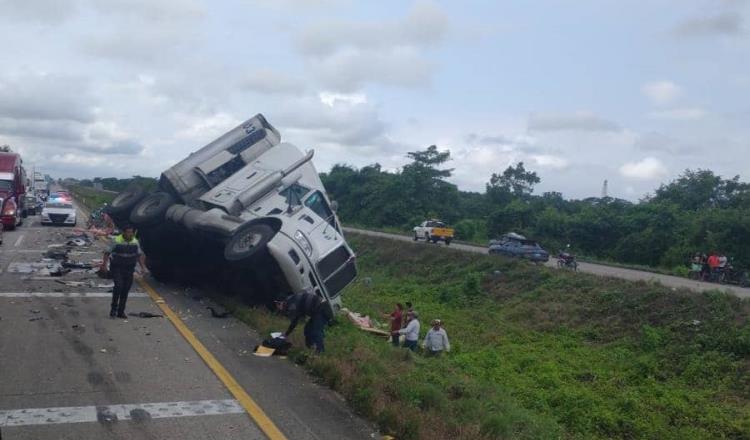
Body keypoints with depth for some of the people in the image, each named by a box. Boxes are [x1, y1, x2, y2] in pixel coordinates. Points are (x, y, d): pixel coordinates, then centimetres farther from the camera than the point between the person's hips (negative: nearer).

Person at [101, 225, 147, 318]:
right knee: (118, 285, -21)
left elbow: (139, 255, 12)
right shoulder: (116, 241, -12)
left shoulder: (135, 242, 1)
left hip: (129, 268, 4)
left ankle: (121, 312, 16)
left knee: (126, 289, 5)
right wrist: (104, 265, -17)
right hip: (116, 268, -4)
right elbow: (107, 253, -8)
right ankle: (114, 308, -4)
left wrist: (142, 266, 4)